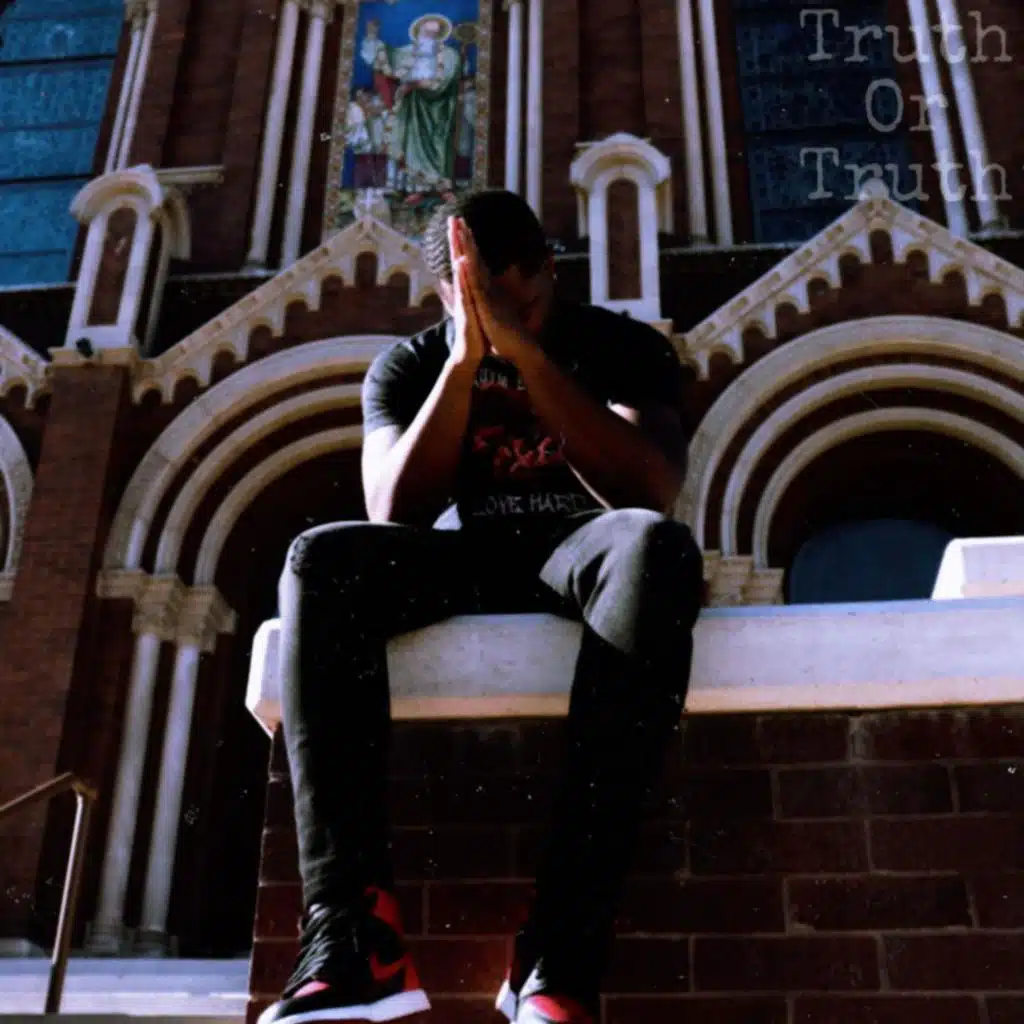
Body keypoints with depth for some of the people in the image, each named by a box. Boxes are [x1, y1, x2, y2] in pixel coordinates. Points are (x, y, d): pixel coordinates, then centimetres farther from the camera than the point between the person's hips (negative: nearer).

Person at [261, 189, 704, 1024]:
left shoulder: (625, 347, 5)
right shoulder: (407, 367, 9)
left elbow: (652, 495, -14)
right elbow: (395, 516, -7)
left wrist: (525, 352, -19)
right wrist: (466, 361, -16)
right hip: (462, 558, 2)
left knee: (655, 547, -37)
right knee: (322, 560, -30)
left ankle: (560, 956, -42)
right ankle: (354, 937, -40)